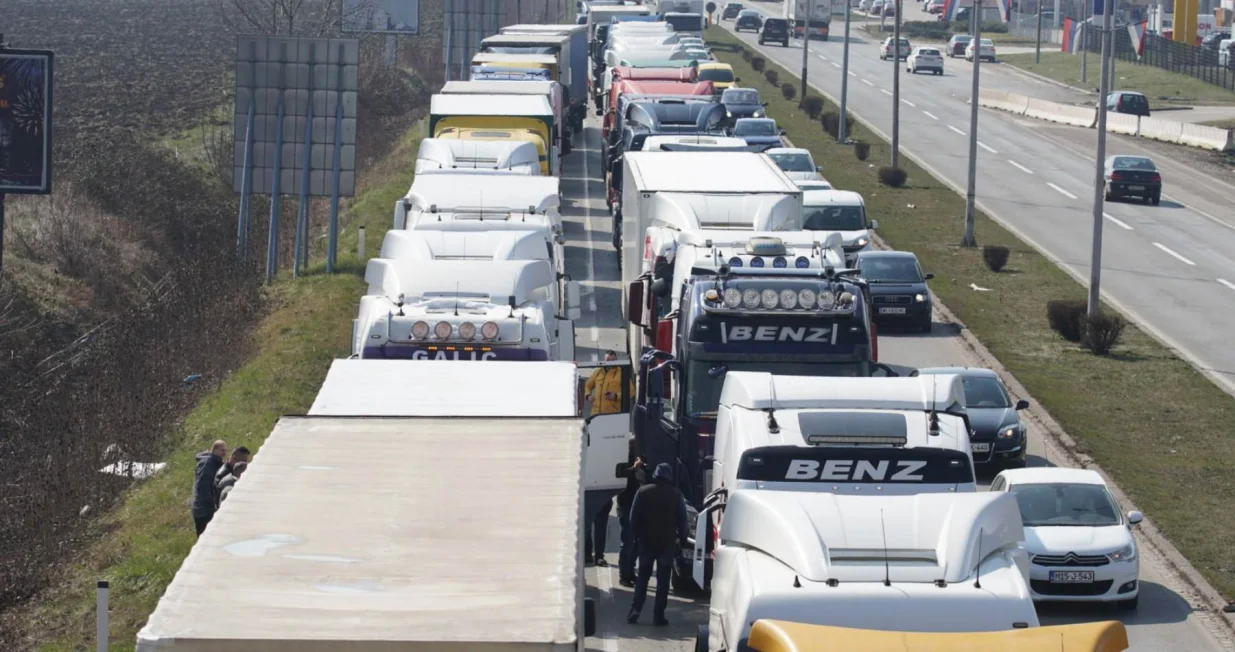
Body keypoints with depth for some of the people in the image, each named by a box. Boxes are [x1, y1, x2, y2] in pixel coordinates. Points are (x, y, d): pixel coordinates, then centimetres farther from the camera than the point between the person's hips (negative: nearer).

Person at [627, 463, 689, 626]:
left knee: (643, 576, 11)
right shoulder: (676, 495, -4)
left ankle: (635, 610, -1)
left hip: (646, 540, 1)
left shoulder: (643, 492, -4)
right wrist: (681, 536, 11)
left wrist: (637, 534, 9)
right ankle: (658, 615, -1)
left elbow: (634, 517, -3)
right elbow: (682, 519, -2)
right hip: (667, 542, -1)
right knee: (663, 579, 3)